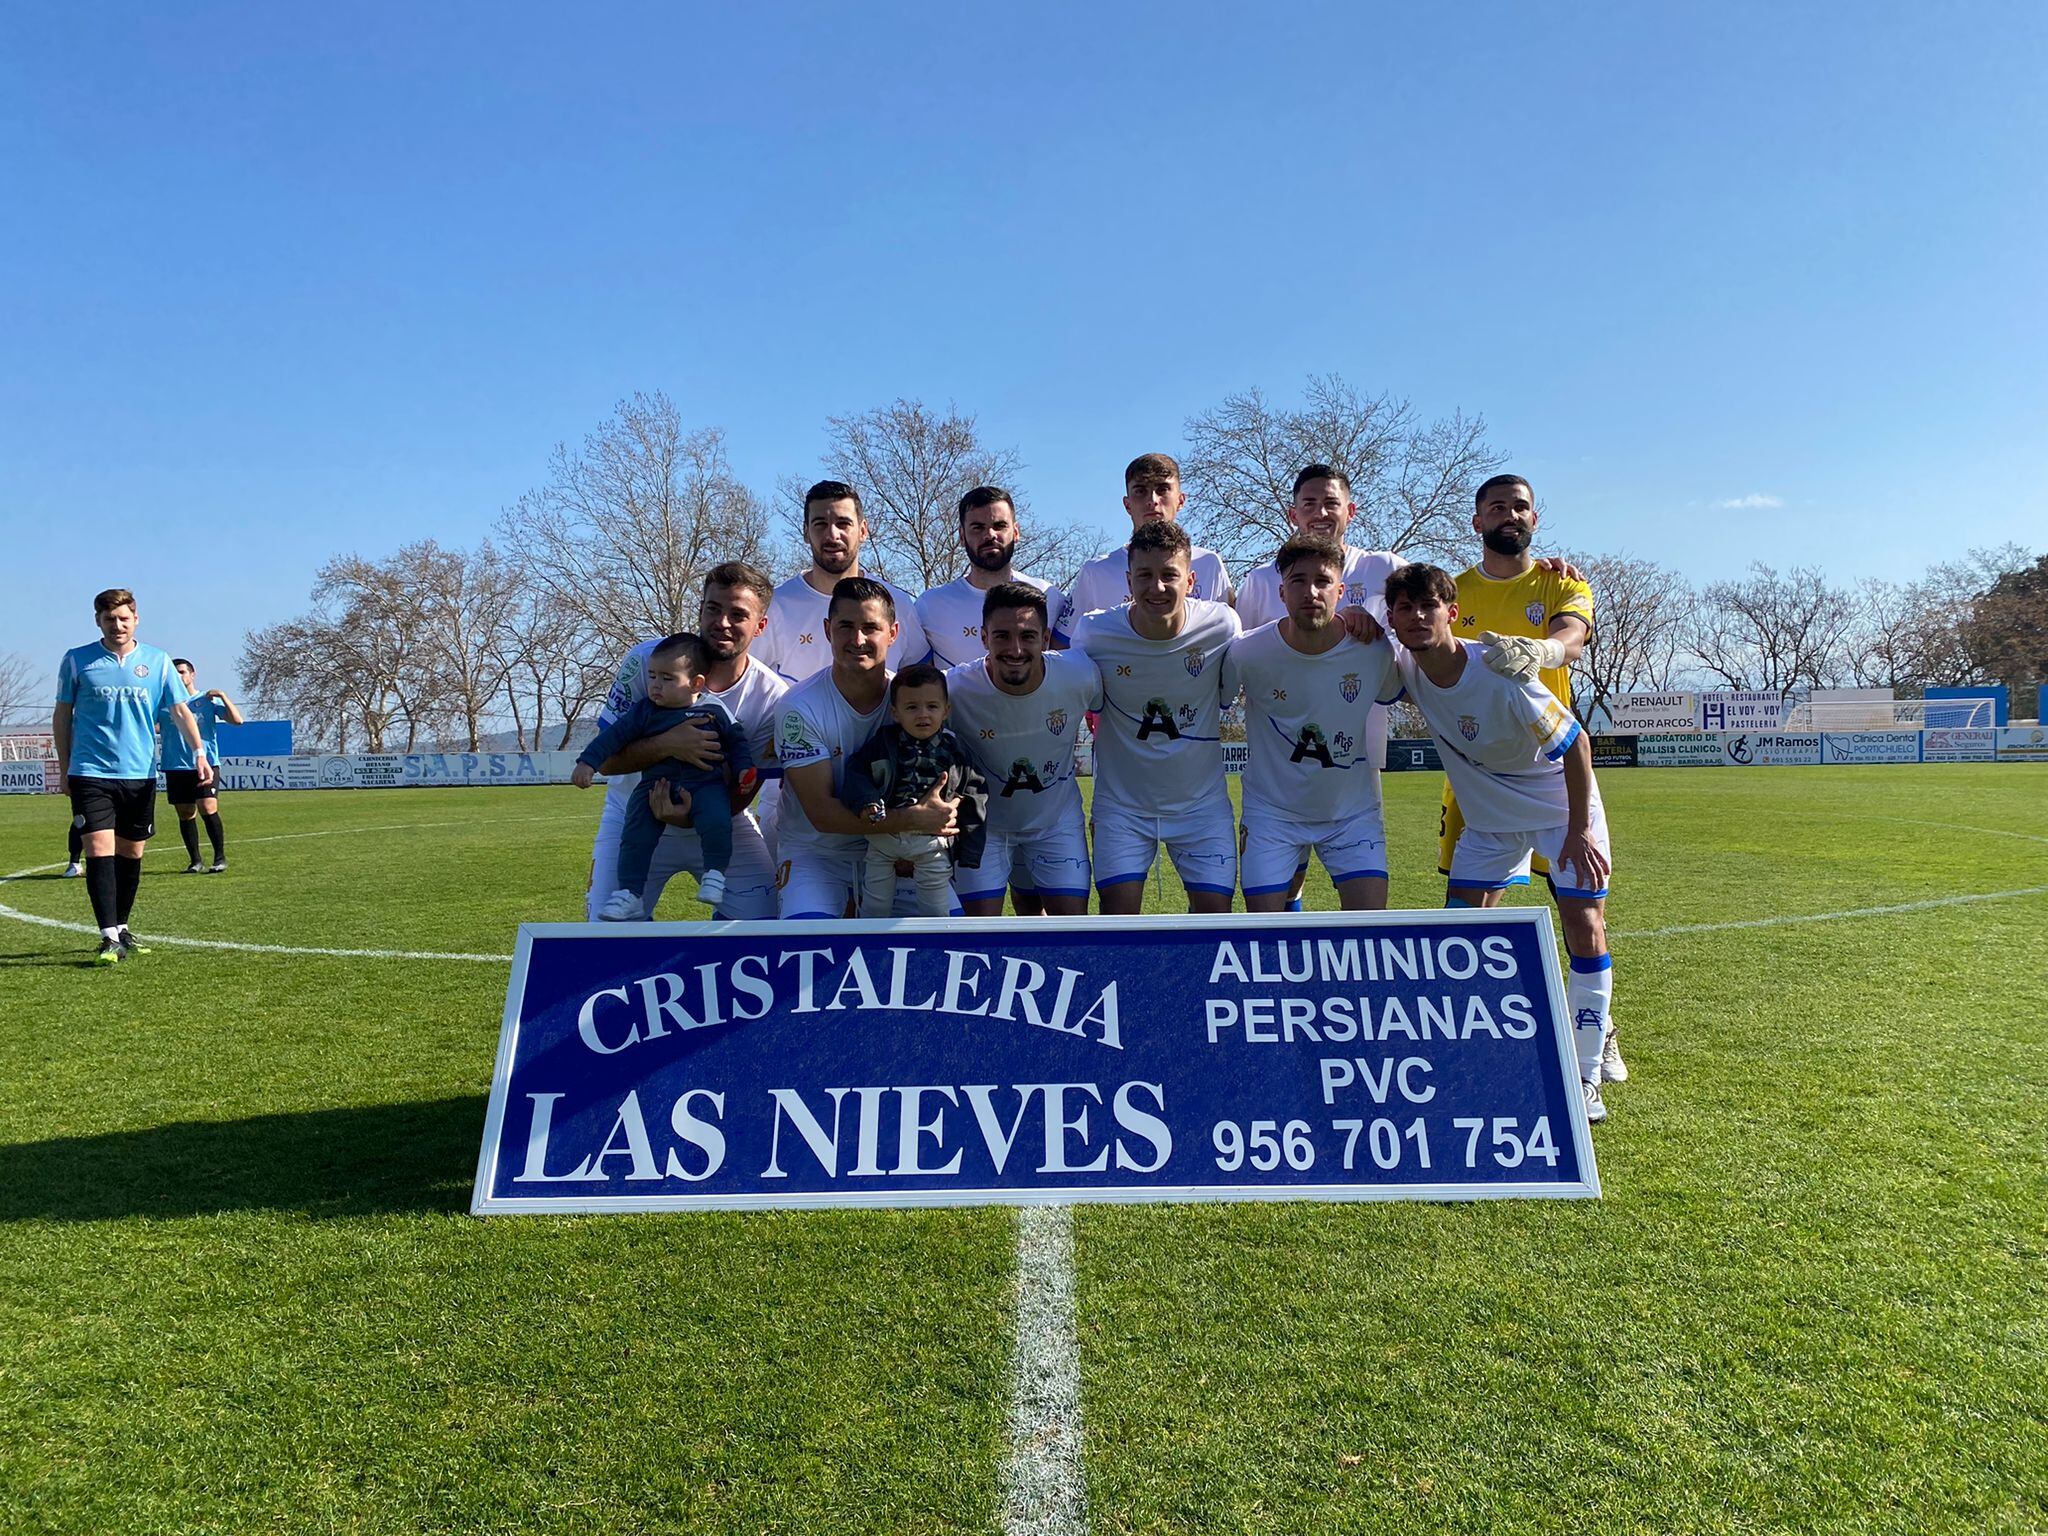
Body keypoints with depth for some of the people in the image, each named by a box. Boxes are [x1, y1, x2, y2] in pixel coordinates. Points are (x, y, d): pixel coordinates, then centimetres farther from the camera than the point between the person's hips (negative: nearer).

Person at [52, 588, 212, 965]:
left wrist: (199, 753, -13)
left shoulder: (158, 661, 4)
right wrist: (64, 768, 8)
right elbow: (62, 715, 9)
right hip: (91, 773, -2)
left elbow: (180, 711, 2)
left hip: (140, 774, 2)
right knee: (100, 849, -12)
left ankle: (121, 929, 26)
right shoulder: (76, 661, 2)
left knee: (131, 853, 10)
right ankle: (109, 938, -11)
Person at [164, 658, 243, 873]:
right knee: (185, 815, 5)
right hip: (175, 767, 3)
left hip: (206, 765, -3)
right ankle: (195, 861, 14)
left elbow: (237, 720, -3)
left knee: (208, 809, -14)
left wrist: (222, 696, -11)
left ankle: (220, 858, -5)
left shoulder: (208, 700, 6)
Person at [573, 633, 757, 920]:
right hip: (656, 786, 2)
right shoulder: (643, 711, 6)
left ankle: (714, 874, -11)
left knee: (716, 821, -30)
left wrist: (743, 769, -1)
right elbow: (615, 734, 4)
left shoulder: (715, 710, 3)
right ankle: (630, 894, -3)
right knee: (635, 834, -12)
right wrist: (587, 762, -4)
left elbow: (737, 741, 12)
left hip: (706, 783, -2)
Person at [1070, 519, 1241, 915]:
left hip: (1202, 803, 1)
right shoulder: (1094, 632, -15)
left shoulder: (1221, 626, -13)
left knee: (1216, 913, 0)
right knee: (1118, 918, -7)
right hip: (1122, 804, -1)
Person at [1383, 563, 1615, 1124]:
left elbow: (1575, 745, -22)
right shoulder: (1404, 668, -17)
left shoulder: (1501, 677, -32)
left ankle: (1585, 1077, 3)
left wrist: (1581, 830, -21)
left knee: (1585, 929, -10)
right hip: (1488, 816, 5)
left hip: (1561, 808, -5)